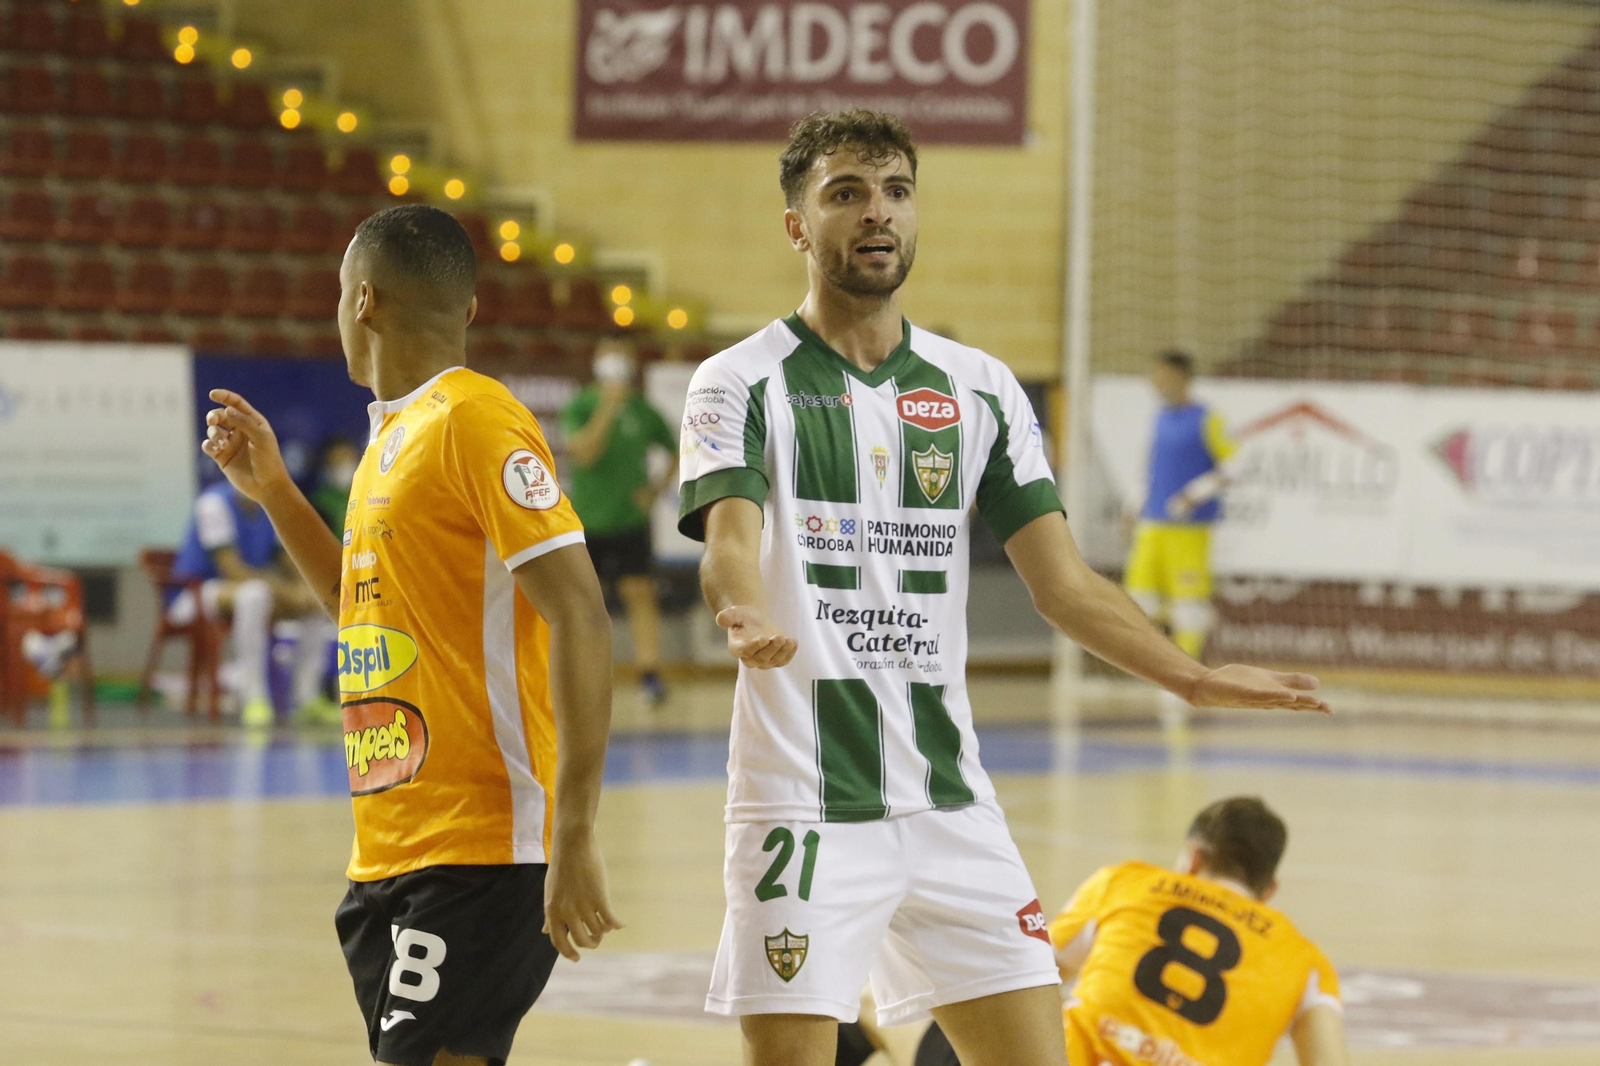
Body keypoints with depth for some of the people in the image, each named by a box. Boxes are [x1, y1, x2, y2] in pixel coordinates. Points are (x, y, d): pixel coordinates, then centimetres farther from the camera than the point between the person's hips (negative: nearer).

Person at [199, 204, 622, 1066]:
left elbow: (581, 621, -18)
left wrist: (574, 839, -24)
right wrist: (273, 491, 22)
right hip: (388, 854, 9)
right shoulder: (393, 436, 17)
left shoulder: (477, 422, -11)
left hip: (481, 849, -9)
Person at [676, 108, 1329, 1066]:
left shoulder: (979, 389, 11)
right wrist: (746, 619, -41)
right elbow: (730, 540, -19)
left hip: (951, 802, 5)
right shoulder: (744, 384, -2)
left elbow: (1063, 582, 9)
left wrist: (1194, 678, -4)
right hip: (802, 802, -4)